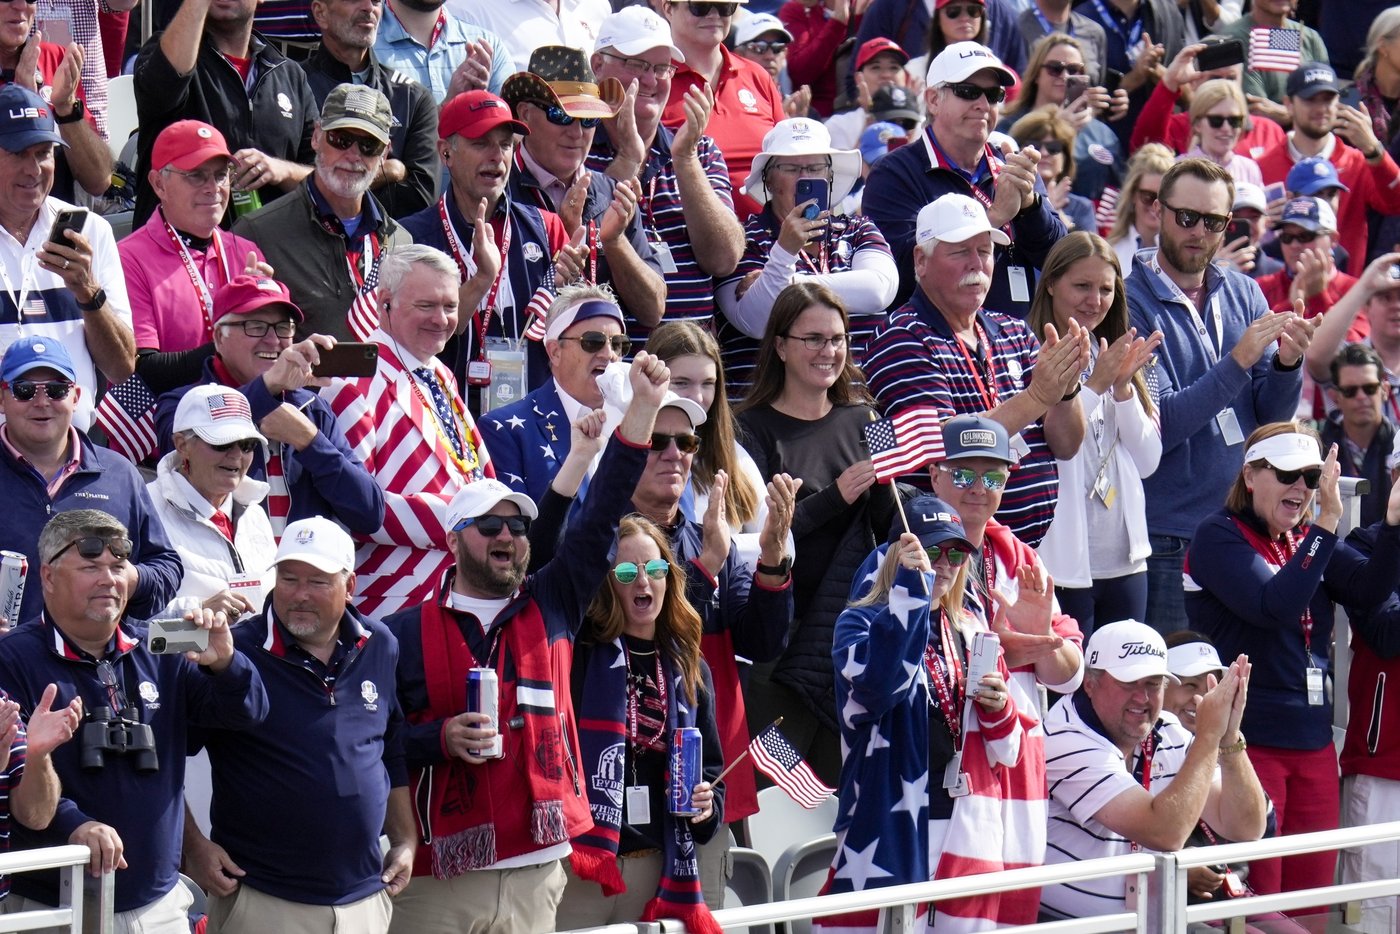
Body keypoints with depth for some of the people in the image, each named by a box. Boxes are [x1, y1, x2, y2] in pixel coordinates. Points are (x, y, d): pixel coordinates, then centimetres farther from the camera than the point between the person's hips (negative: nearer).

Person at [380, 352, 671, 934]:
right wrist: (440, 738, -16)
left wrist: (643, 410, -4)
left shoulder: (551, 608, 10)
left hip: (537, 870, 3)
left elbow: (600, 522, 3)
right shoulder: (404, 635, 2)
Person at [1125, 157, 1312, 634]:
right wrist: (1238, 361, -25)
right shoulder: (1132, 303, -9)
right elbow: (1157, 427, -17)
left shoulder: (1243, 294, 7)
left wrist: (1286, 363, -16)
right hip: (1168, 537, -5)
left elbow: (1274, 415, 4)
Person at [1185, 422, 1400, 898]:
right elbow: (1276, 605, -23)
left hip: (1313, 741, 7)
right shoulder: (1219, 537, -7)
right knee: (1254, 900, -6)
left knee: (1313, 897, 8)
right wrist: (1327, 522, -26)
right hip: (1247, 740, -7)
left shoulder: (1309, 538, 13)